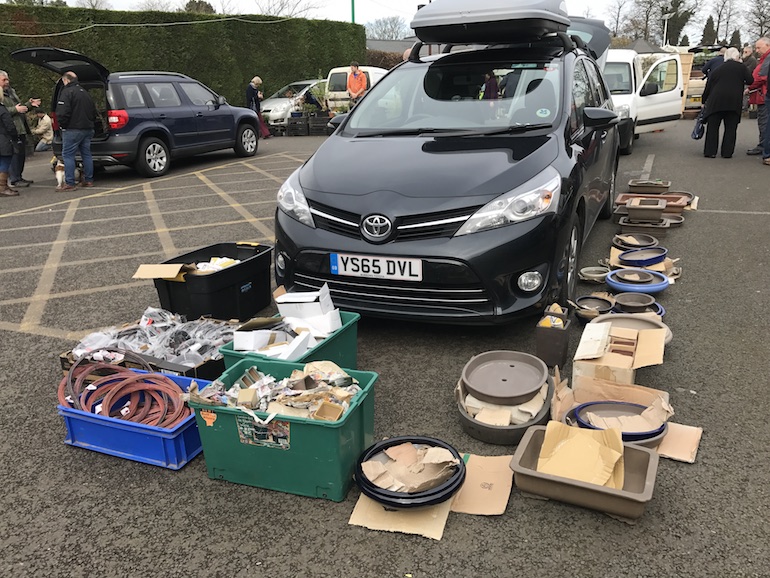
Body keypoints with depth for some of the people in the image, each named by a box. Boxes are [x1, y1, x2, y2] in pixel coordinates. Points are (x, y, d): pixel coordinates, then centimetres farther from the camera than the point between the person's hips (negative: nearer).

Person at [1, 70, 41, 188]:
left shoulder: (11, 91, 22)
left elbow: (20, 107, 31)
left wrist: (29, 104, 16)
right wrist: (15, 109, -23)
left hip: (21, 129, 9)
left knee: (22, 154, 11)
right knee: (14, 154, -10)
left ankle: (19, 177, 20)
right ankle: (14, 179, -6)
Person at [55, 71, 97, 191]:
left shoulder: (67, 92, -10)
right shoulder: (85, 92, 17)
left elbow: (62, 112, -19)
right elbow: (94, 112, 23)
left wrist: (62, 125, -5)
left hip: (72, 130, -8)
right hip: (88, 129, 8)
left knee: (68, 155, -5)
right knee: (86, 154, 13)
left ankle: (69, 183, -8)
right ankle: (89, 180, 17)